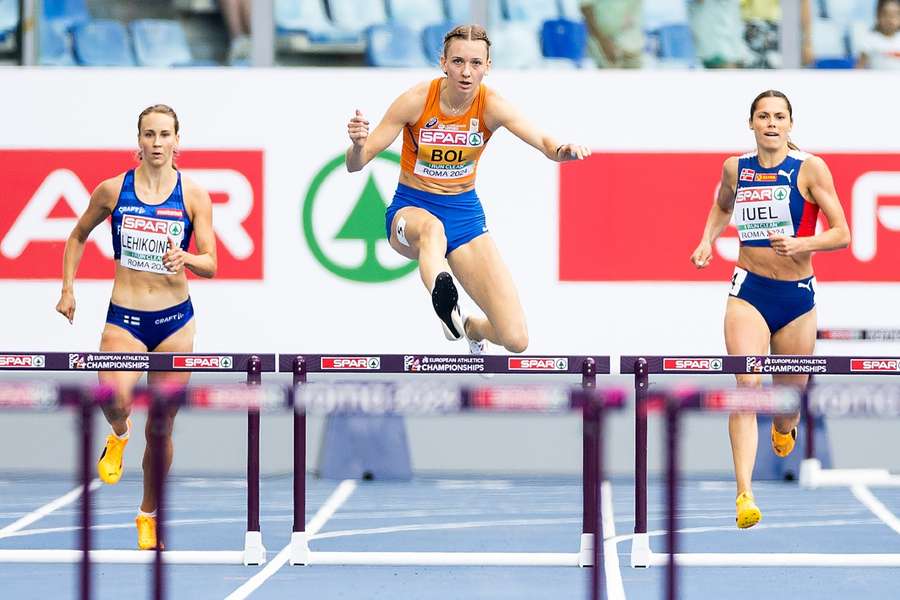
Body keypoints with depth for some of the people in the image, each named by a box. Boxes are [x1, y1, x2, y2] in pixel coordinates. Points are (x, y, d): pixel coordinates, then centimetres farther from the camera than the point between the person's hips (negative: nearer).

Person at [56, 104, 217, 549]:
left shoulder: (193, 196, -3)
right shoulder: (113, 190, -2)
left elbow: (211, 264, -6)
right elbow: (78, 236, 15)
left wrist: (186, 259, -27)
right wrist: (68, 288, 9)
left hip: (175, 319, 1)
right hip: (124, 318, -1)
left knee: (161, 429, 8)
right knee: (115, 396, -31)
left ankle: (148, 514, 28)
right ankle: (118, 434, 7)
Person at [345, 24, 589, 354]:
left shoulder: (491, 106, -13)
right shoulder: (416, 101, -16)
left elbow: (543, 143, -28)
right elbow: (356, 164, -14)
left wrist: (562, 150, -51)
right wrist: (358, 144, -37)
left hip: (465, 213, 2)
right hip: (410, 209, -2)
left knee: (515, 340, -9)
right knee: (432, 227, -44)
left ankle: (468, 327, 26)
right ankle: (443, 295, -72)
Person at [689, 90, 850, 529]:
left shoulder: (810, 169, -7)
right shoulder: (735, 168, 3)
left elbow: (842, 234, -8)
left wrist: (800, 245, -24)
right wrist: (707, 240, 10)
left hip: (797, 297, 0)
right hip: (749, 292, 0)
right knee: (746, 384, -21)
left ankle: (784, 431, 53)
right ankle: (744, 495, -28)